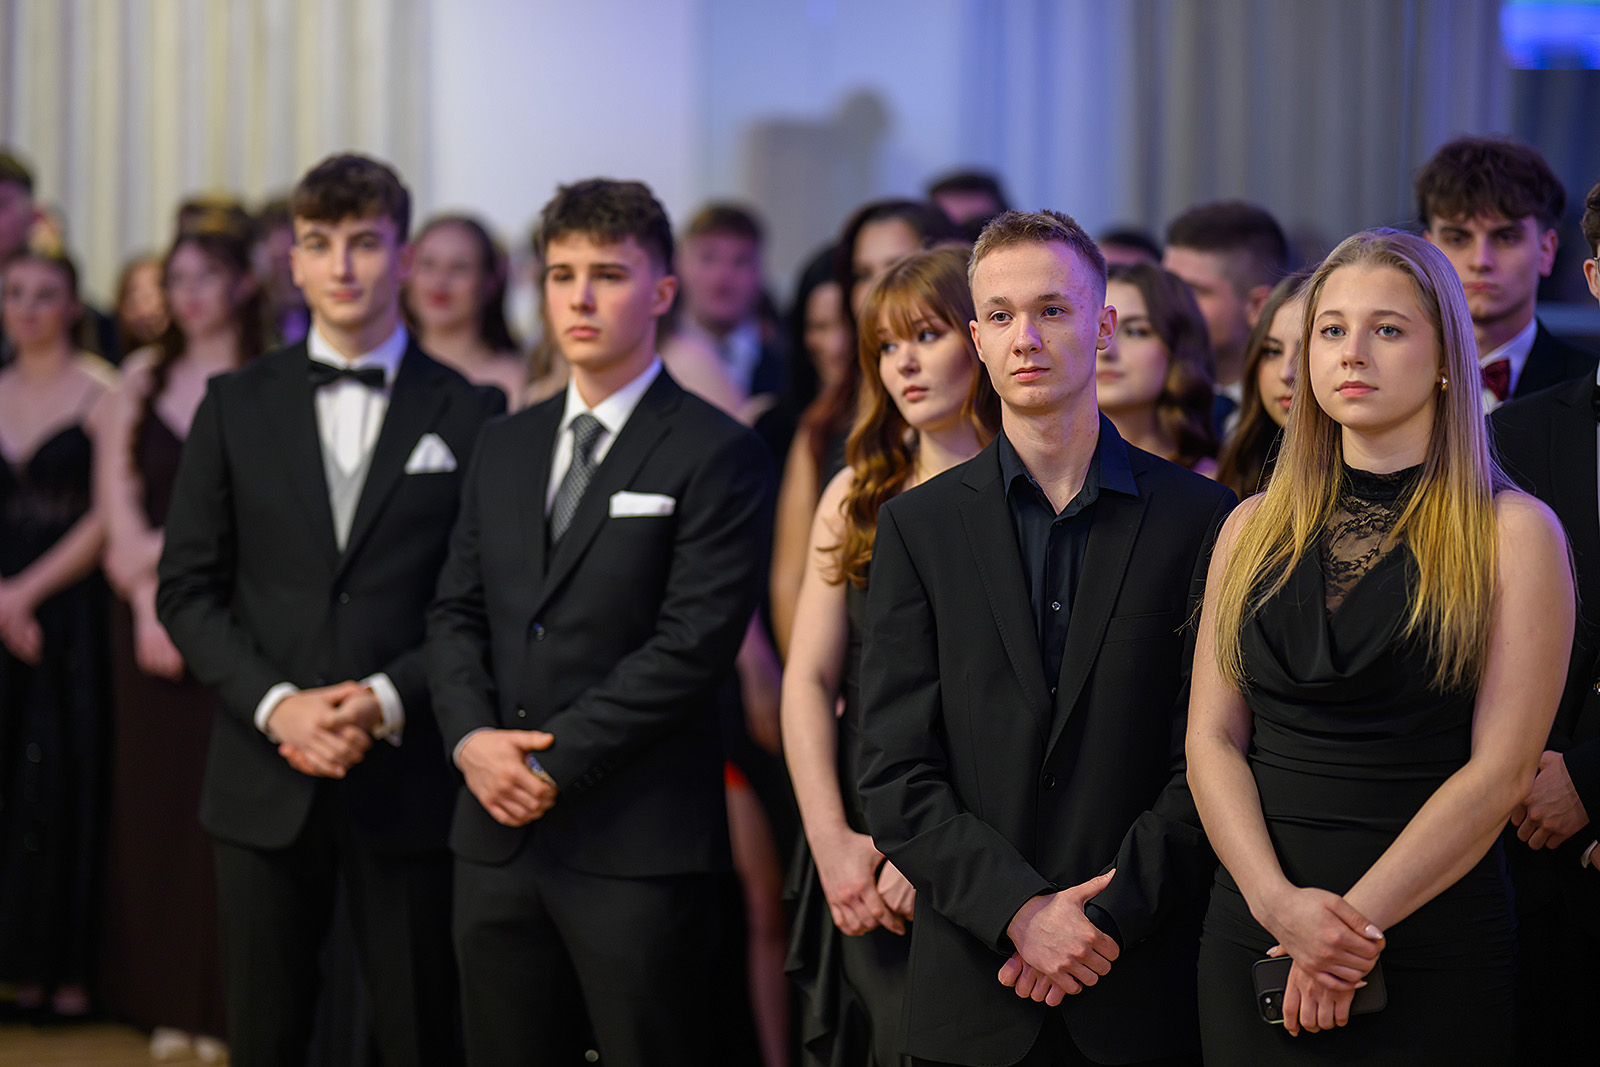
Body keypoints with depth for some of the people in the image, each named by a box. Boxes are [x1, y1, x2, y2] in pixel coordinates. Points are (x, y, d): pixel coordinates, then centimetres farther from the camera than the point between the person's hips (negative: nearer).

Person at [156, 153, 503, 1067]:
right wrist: (276, 705, -9)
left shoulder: (468, 414, 3)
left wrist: (391, 700, -14)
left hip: (407, 777, -1)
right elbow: (188, 589, 5)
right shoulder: (237, 406, 8)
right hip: (266, 777, 2)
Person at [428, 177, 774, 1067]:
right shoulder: (507, 446, 16)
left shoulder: (719, 455, -6)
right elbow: (457, 613, 14)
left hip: (639, 849, -6)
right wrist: (471, 737, -5)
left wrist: (556, 764, -14)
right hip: (500, 836, 6)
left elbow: (692, 644, -14)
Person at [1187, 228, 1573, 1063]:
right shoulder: (1254, 529, 10)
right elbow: (1212, 738, 3)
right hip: (1252, 927, 3)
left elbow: (1502, 768, -9)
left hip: (1432, 947, -3)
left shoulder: (1513, 532, -2)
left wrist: (1356, 921, -14)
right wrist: (1278, 901, -12)